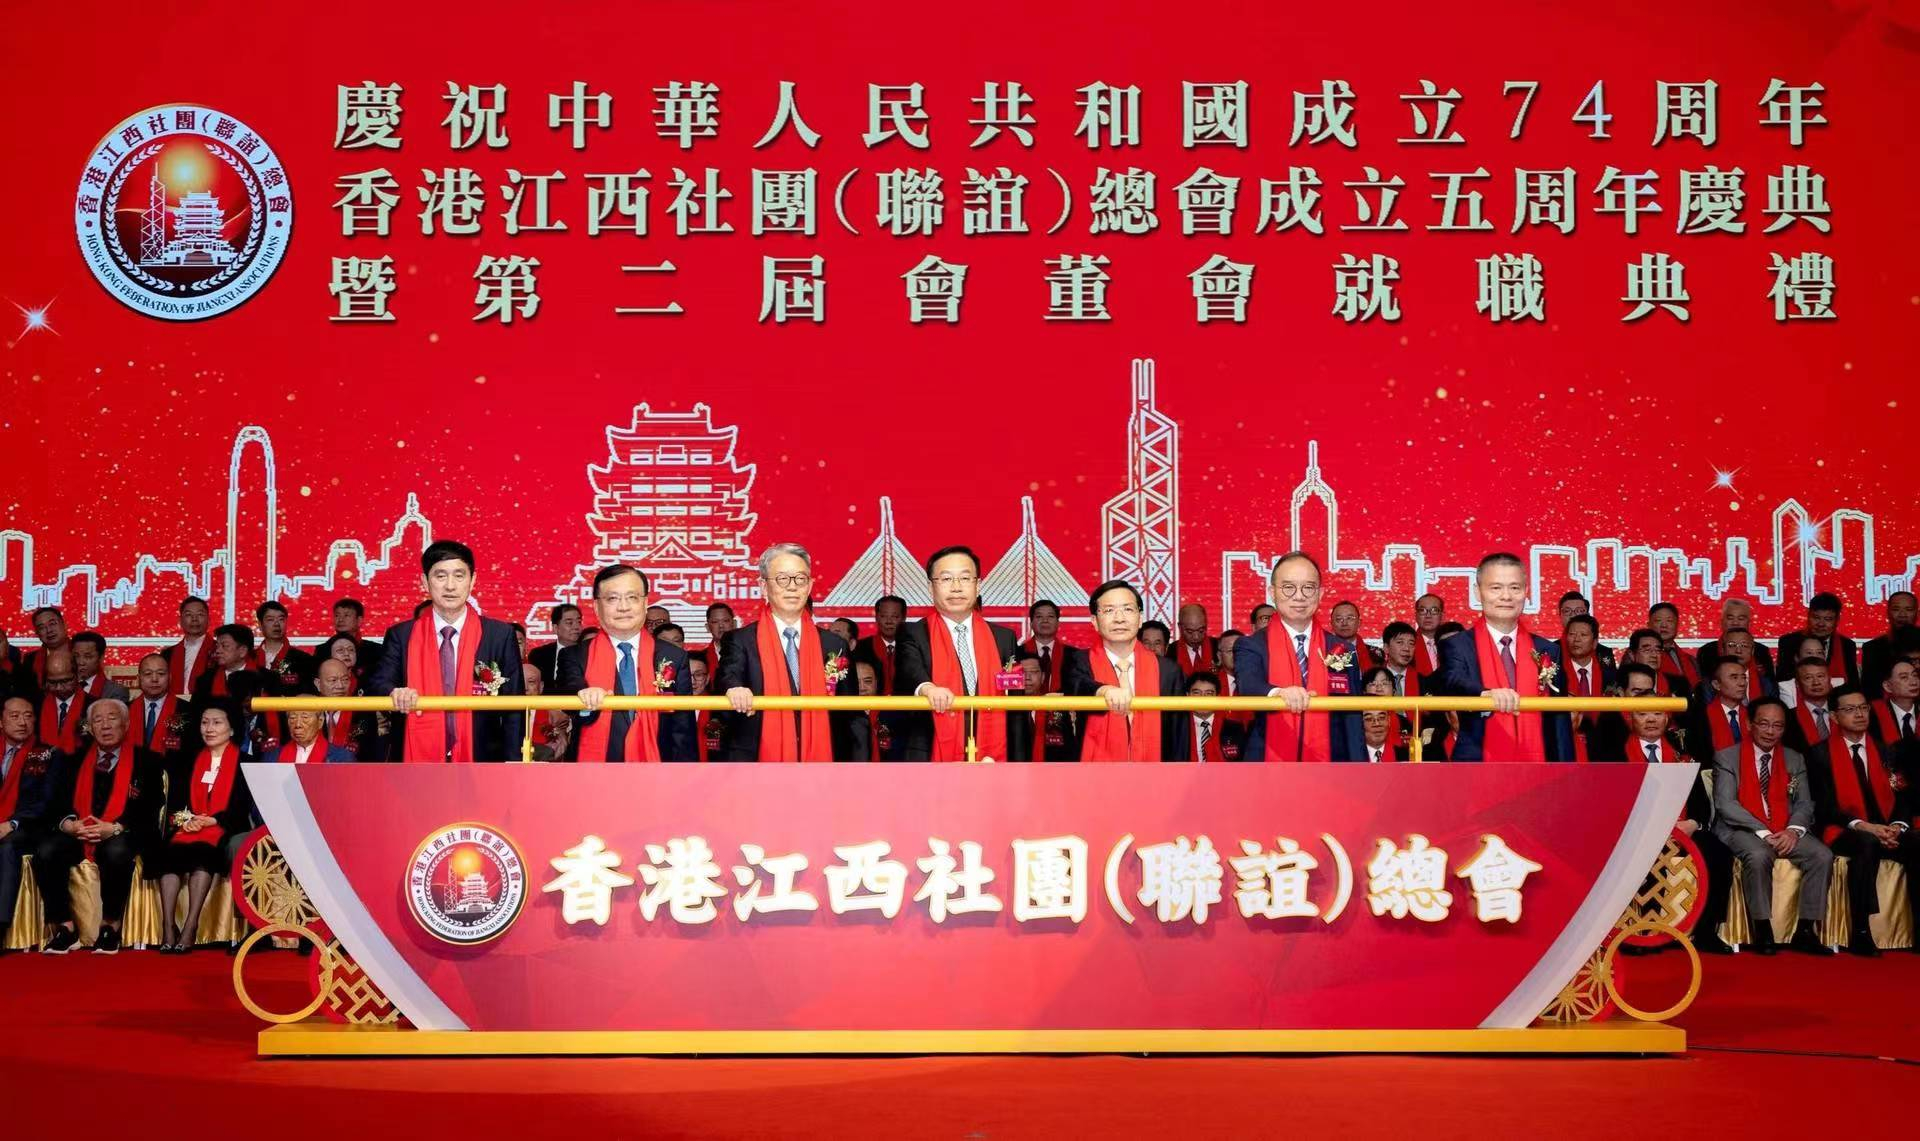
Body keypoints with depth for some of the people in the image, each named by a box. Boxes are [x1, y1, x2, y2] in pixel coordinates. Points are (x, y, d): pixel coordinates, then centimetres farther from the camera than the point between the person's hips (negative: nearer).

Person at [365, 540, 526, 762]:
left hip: (480, 762, -1)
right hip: (420, 761, 1)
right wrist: (395, 693, -25)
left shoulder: (500, 635, 3)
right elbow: (377, 684, -2)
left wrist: (512, 761, -4)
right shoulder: (401, 636, 6)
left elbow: (513, 708, 4)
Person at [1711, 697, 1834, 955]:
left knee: (1823, 855, -23)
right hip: (1742, 830, -4)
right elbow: (1725, 804, -7)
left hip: (1786, 832, 4)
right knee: (1758, 855, -36)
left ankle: (1804, 931, -19)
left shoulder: (1795, 760, 18)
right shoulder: (1726, 757, 4)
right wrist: (1763, 832, -17)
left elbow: (1804, 803, 10)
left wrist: (1793, 830, -12)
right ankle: (1762, 931, -27)